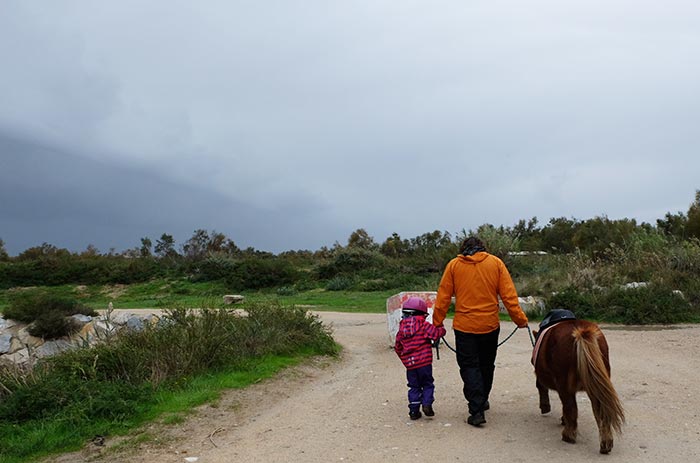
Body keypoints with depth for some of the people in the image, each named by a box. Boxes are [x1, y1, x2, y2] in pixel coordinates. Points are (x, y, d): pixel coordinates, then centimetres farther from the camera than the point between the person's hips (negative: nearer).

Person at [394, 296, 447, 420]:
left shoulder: (401, 329, 9)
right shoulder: (424, 325, -6)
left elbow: (397, 347, 15)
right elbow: (436, 333, -14)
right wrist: (441, 329, 8)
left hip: (409, 364, 4)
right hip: (424, 362, -4)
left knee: (414, 387, 14)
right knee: (427, 384, 13)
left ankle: (414, 410, 11)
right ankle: (427, 404, -3)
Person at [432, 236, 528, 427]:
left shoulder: (453, 264, 1)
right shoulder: (496, 263, 3)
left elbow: (443, 297, 0)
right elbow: (509, 295, -2)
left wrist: (437, 323, 6)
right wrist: (520, 319, 4)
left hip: (464, 326, -2)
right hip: (490, 325, 2)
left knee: (469, 367, 4)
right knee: (486, 366, 19)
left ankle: (477, 410, -6)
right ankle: (483, 401, 36)